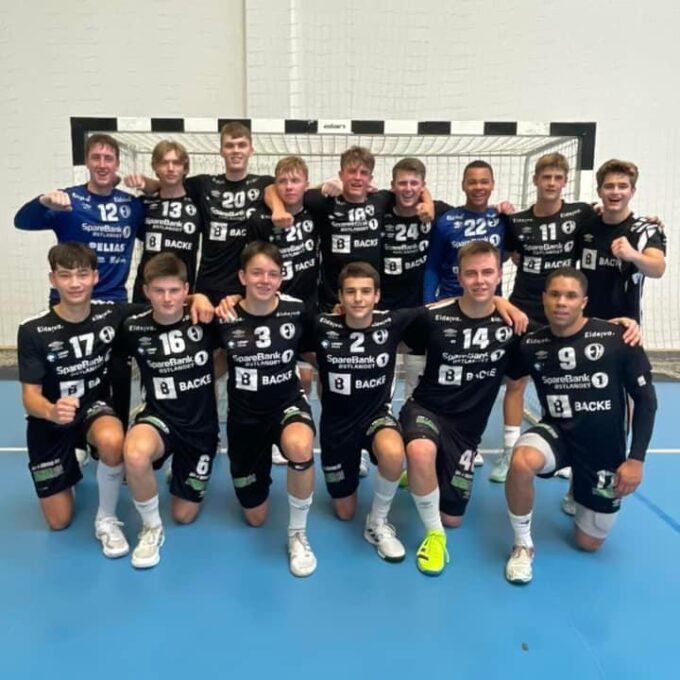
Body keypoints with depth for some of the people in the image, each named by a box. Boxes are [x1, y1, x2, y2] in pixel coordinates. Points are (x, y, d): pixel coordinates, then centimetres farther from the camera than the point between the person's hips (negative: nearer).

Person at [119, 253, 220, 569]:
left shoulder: (204, 322, -12)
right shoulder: (134, 328, -10)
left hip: (201, 426, 1)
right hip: (160, 417, -1)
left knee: (184, 515, 8)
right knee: (135, 454, -38)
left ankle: (182, 469, 42)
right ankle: (151, 527, -9)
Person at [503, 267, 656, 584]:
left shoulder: (616, 338, -15)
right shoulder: (531, 344, -9)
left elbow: (646, 399, -7)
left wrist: (636, 459, -10)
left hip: (605, 447, 0)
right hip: (557, 432, 0)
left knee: (589, 543, 10)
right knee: (521, 462, -37)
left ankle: (583, 491, 44)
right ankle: (522, 545, -9)